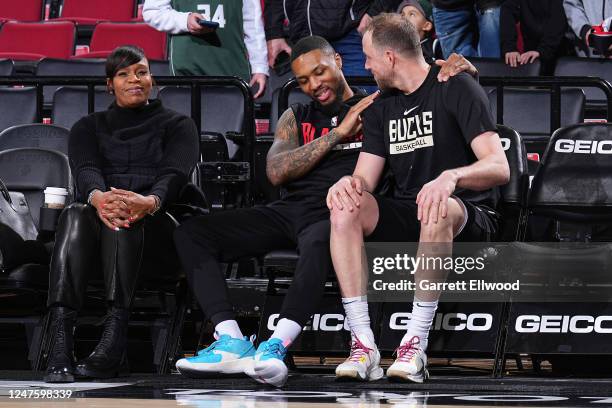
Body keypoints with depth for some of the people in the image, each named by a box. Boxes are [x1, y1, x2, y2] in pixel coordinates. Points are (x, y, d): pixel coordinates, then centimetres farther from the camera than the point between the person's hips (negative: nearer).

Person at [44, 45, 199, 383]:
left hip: (155, 231, -1)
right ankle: (60, 345, -53)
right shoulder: (88, 127, 23)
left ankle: (115, 336, -56)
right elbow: (85, 169, -1)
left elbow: (174, 174, -5)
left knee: (125, 220, -37)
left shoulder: (177, 125, 18)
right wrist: (97, 197, -28)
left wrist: (150, 201, -31)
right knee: (75, 213, -35)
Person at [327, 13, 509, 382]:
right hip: (405, 215, 6)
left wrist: (452, 177, -38)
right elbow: (365, 182, 9)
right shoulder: (381, 108, 15)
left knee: (437, 213, -40)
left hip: (467, 217, -6)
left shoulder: (456, 89, -6)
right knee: (344, 211, -23)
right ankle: (363, 344, -31)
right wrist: (348, 183, -17)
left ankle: (416, 344, -38)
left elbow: (499, 168, -17)